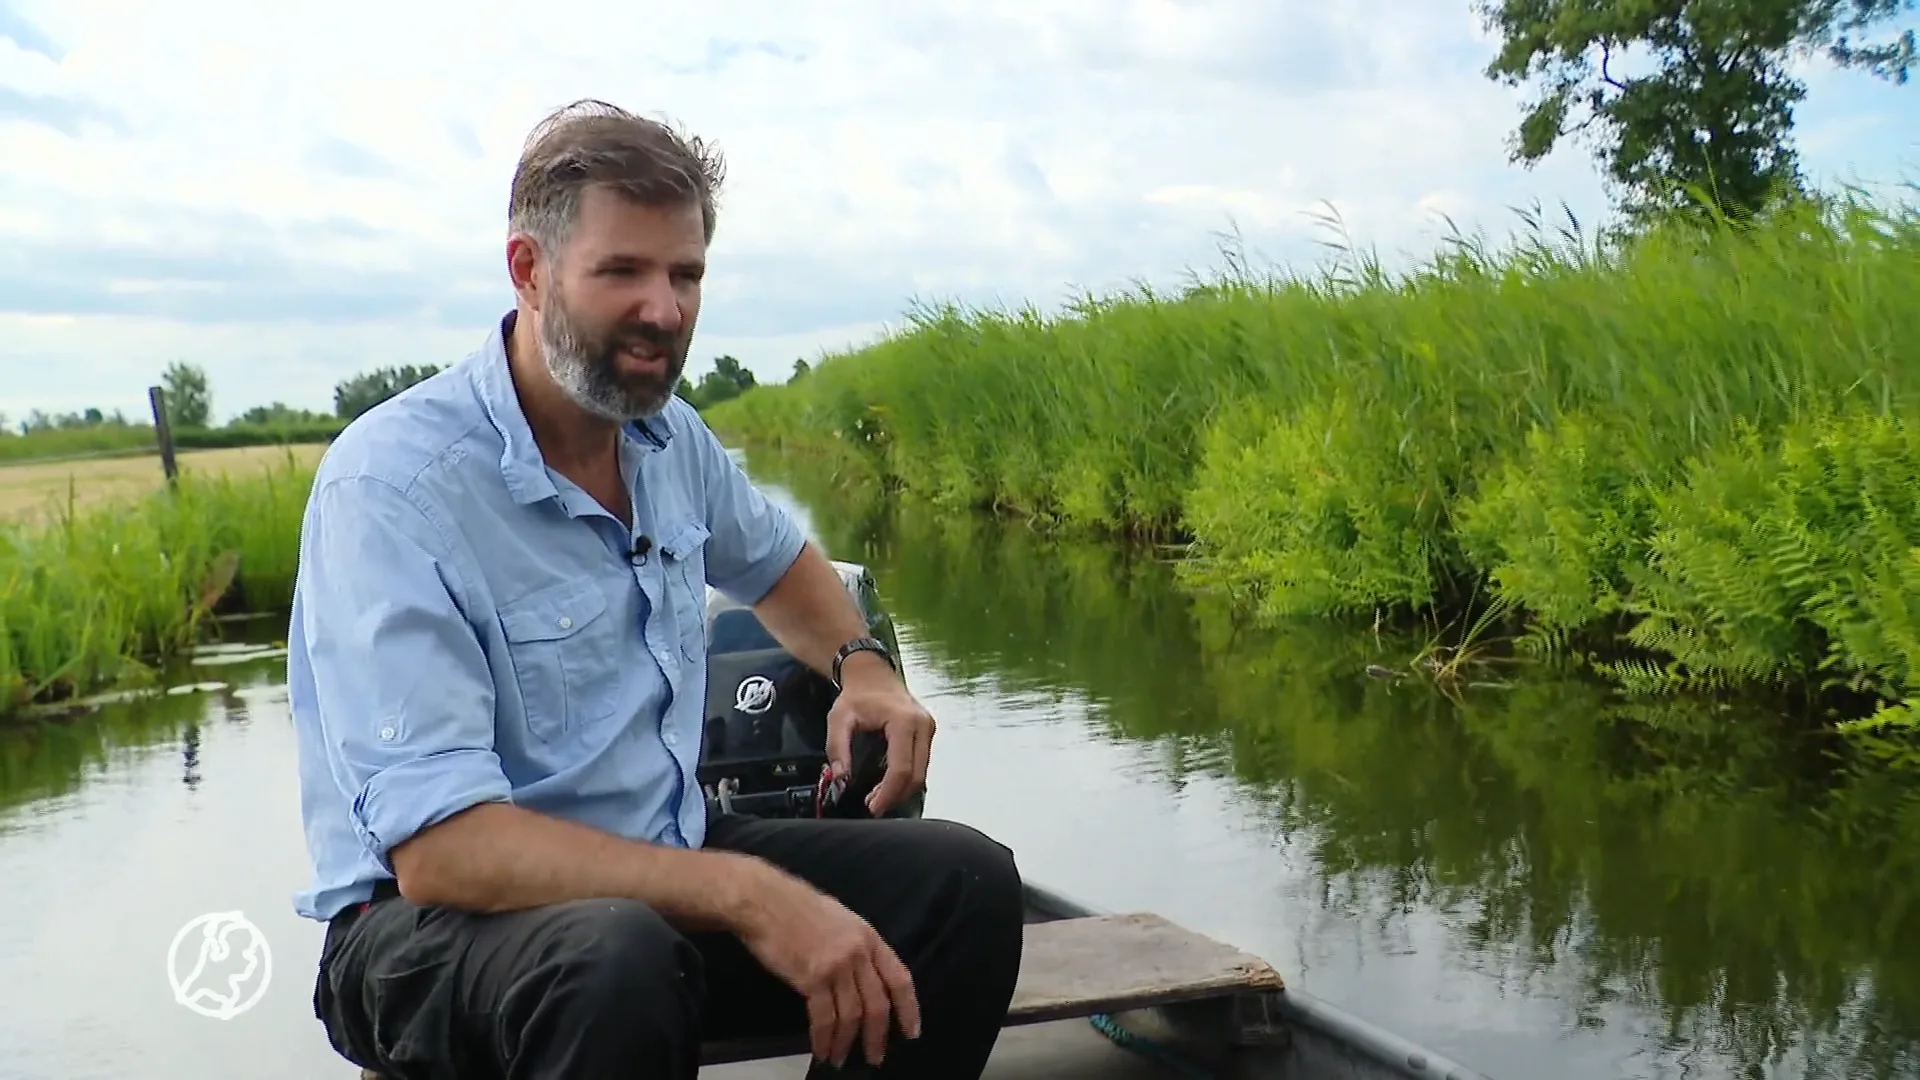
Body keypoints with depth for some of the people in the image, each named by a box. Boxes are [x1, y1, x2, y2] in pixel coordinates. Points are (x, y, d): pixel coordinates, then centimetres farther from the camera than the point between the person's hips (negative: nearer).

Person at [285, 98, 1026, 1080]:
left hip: (660, 866, 7)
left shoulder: (666, 436, 3)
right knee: (618, 963, -40)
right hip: (437, 919, -7)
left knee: (966, 881, -11)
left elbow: (775, 560, 27)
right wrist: (745, 894, -33)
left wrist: (862, 664, 4)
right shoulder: (393, 484, -20)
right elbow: (439, 849, -28)